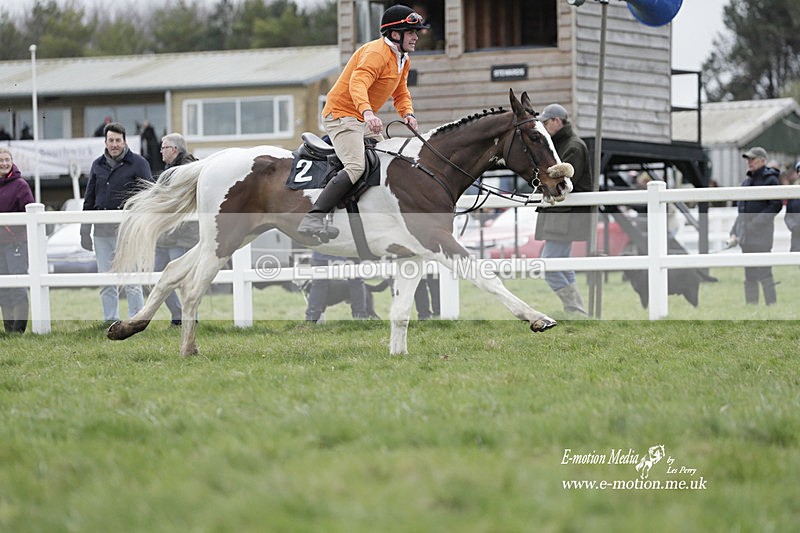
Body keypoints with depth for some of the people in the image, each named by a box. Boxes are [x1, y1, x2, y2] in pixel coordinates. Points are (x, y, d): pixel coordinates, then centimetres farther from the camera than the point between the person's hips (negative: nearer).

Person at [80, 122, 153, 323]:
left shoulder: (138, 163, 1)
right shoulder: (98, 165, 14)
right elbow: (89, 198, 20)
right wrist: (85, 230, 16)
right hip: (101, 229, 5)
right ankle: (110, 322, 10)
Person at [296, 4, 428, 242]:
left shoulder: (403, 60, 14)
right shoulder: (376, 53, -19)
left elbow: (401, 93, 21)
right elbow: (358, 83, -34)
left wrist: (408, 113, -2)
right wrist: (367, 112, -51)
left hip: (363, 122, 11)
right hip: (341, 115, -11)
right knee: (356, 167, -28)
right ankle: (312, 220, -36)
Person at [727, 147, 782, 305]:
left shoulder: (770, 180, -4)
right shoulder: (746, 182, 18)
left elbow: (776, 206, -12)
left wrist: (755, 224, -17)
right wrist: (734, 233, 14)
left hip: (761, 234, -8)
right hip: (746, 236, 8)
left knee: (764, 274, -10)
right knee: (749, 276, 8)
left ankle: (771, 304, -8)